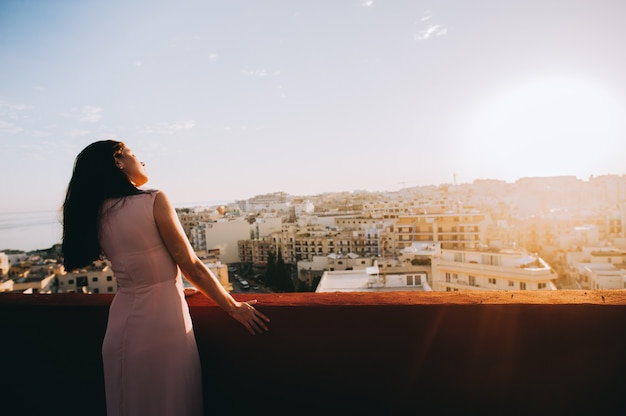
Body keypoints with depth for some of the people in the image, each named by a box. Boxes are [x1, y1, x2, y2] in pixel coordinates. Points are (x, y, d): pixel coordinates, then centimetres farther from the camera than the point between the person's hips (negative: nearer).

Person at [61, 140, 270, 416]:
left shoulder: (96, 216, 5)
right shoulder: (153, 200, -13)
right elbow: (191, 266, -13)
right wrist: (235, 307, -5)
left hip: (122, 324, 6)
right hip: (162, 322, -6)